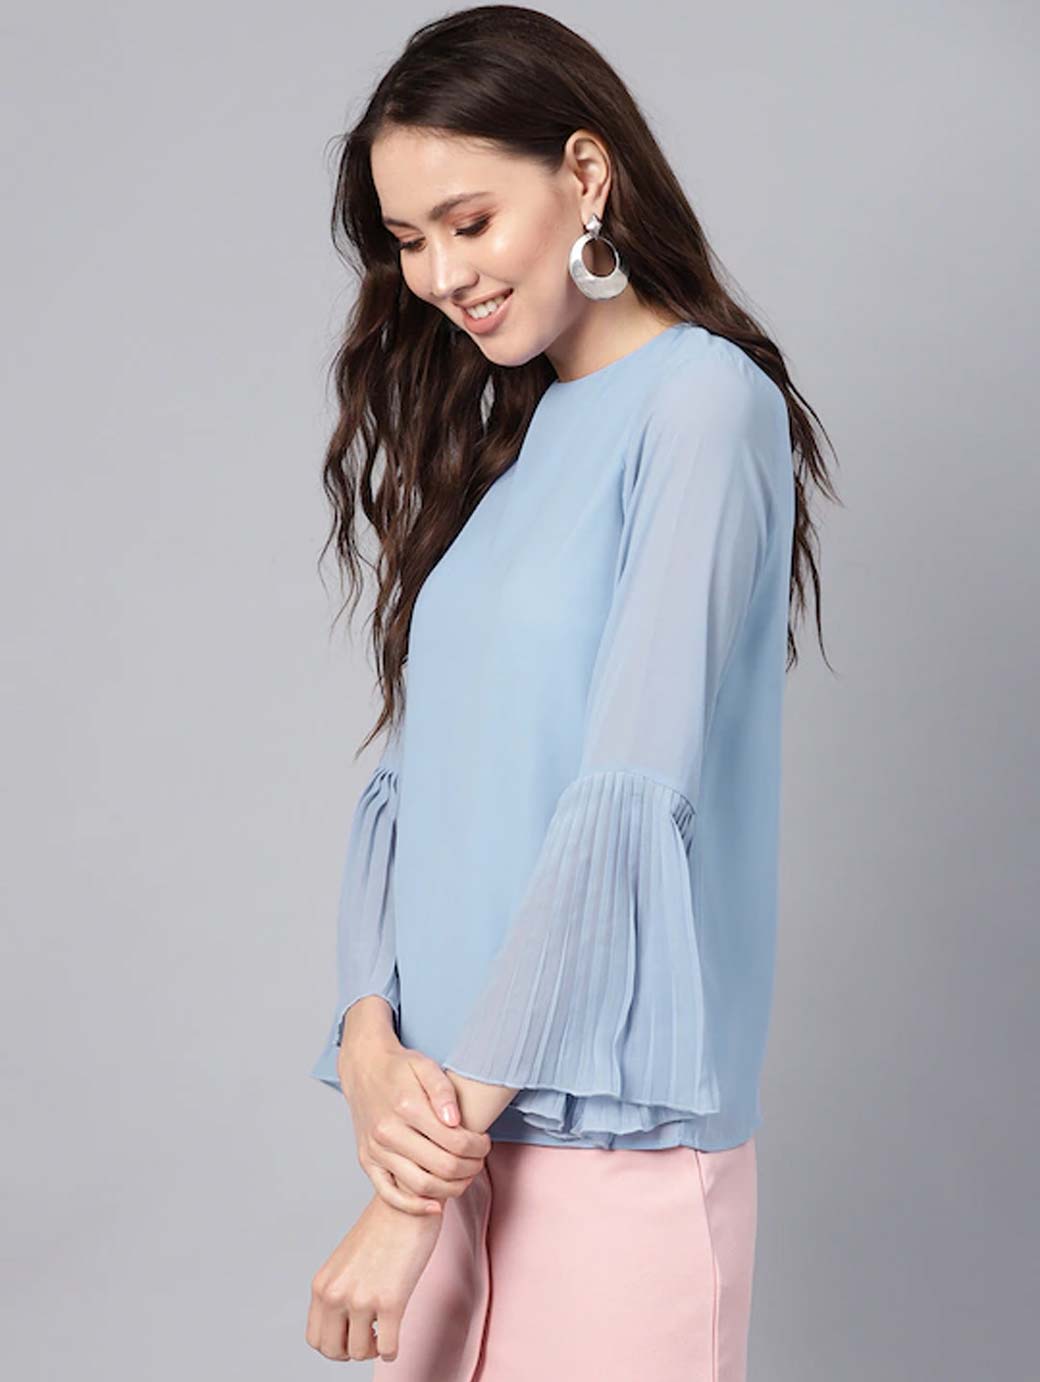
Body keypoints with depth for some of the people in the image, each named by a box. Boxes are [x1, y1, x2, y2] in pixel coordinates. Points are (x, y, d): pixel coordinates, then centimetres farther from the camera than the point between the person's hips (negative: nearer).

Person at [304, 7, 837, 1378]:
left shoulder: (707, 402, -10)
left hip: (612, 1123, -6)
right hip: (447, 1108, 6)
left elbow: (632, 798, -18)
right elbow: (407, 768, 8)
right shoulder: (487, 436, 13)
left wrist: (416, 1195, -17)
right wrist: (371, 1048, -9)